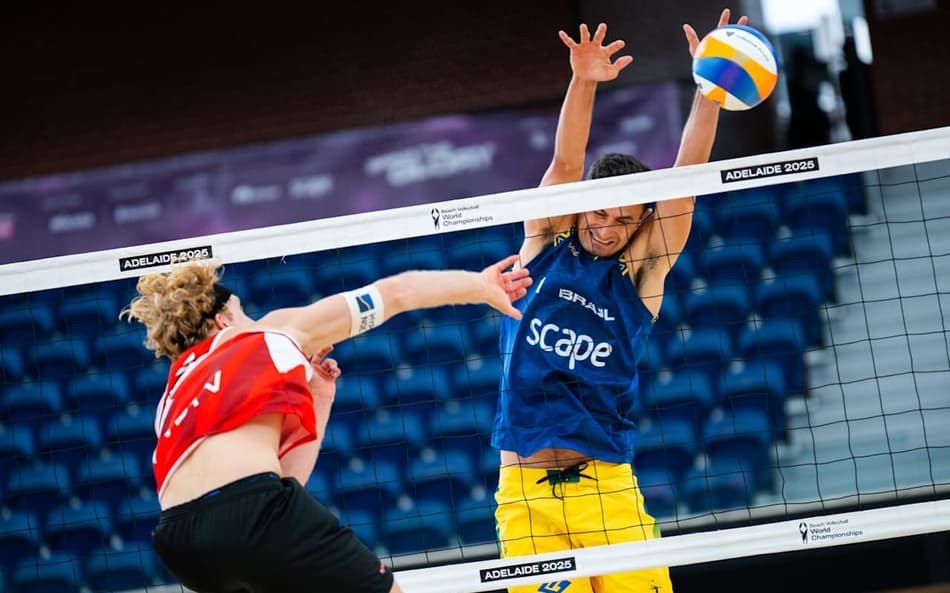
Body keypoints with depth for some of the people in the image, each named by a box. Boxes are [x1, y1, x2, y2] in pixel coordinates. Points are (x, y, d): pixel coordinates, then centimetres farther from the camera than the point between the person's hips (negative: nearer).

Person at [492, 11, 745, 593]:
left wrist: (709, 89, -16)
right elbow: (567, 164, -8)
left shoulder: (642, 271, 5)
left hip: (607, 485, 0)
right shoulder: (546, 243, 7)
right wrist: (583, 83, -22)